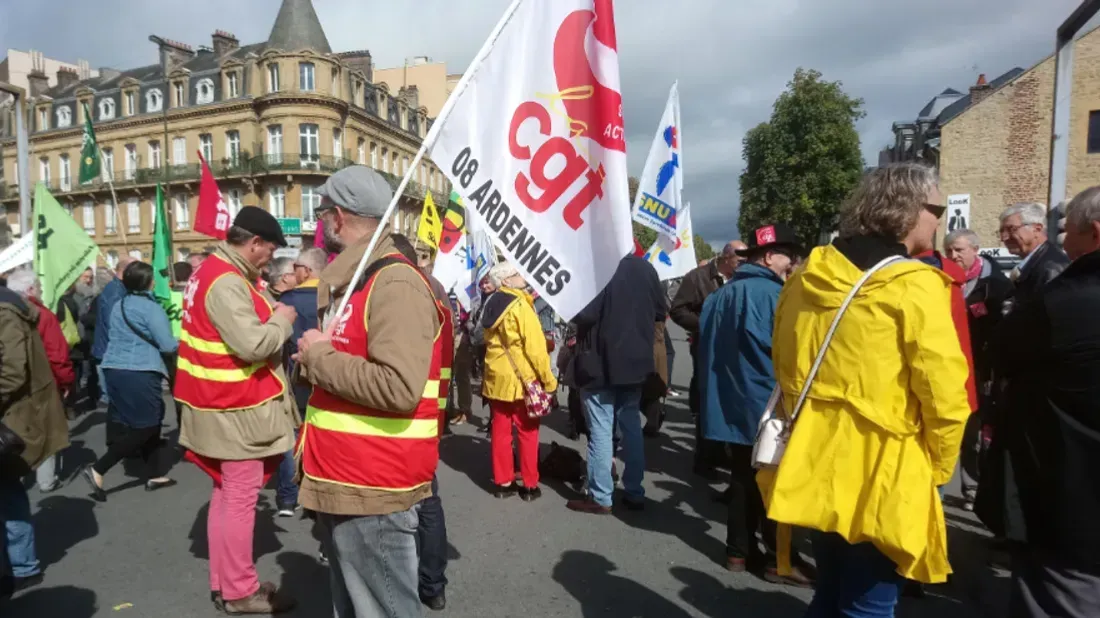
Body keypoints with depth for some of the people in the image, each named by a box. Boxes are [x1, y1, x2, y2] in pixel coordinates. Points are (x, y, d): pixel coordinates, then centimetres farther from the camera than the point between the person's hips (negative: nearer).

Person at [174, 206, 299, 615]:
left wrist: (268, 314, 6)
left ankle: (223, 582, 32)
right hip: (237, 409, -11)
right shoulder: (226, 282, -22)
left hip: (224, 403, 11)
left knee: (227, 494, 18)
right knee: (241, 498, 1)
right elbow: (252, 345, -29)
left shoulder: (215, 272, 11)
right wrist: (282, 320, -13)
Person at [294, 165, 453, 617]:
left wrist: (319, 357, -19)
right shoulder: (352, 280, 13)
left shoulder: (394, 283, -19)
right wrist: (315, 360, 8)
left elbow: (399, 387, -31)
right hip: (343, 480, 10)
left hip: (373, 491, -10)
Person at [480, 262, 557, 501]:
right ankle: (530, 485, 11)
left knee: (500, 431, 10)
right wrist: (548, 378, -12)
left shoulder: (491, 305, 10)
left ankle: (502, 482, 18)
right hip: (522, 378, -7)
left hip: (496, 376, 7)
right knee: (528, 432, 4)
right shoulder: (520, 305, -15)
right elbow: (535, 345, -18)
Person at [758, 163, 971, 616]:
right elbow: (944, 397, -16)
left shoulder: (807, 277, 4)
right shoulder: (915, 287, -14)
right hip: (879, 473, -6)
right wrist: (937, 468, 1)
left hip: (815, 463, 6)